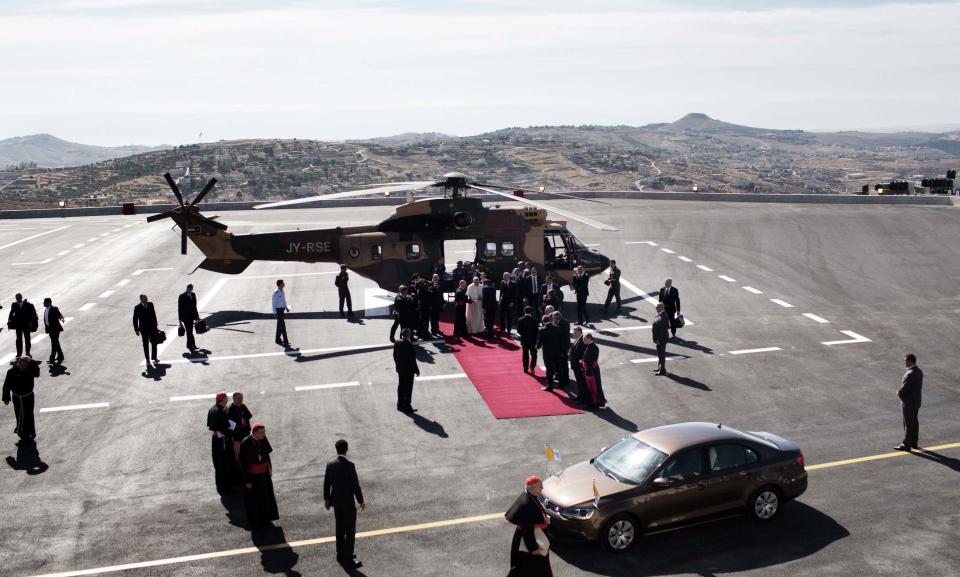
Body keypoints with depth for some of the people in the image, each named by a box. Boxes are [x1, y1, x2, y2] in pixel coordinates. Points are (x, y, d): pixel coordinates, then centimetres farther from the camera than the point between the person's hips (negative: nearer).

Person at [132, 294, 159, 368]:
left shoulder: (150, 304, -1)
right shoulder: (137, 308, -11)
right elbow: (135, 319, -6)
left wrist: (155, 325, 9)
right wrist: (136, 329, -8)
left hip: (152, 327, 4)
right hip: (144, 329, -4)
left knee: (154, 343, 13)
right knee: (146, 345, 4)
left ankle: (154, 357, 30)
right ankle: (147, 360, 12)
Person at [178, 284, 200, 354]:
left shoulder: (193, 295, 8)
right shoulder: (182, 297, -9)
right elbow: (179, 308, -7)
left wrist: (196, 315, 14)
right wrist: (180, 319, -8)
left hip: (191, 316, 6)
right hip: (185, 317, -6)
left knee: (190, 332, 13)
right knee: (189, 332, -7)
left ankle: (189, 345, 22)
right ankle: (192, 346, -6)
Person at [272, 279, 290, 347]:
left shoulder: (282, 291, 6)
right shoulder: (276, 293, -19)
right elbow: (273, 303, -15)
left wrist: (286, 308, 13)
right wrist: (275, 312, -16)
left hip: (282, 309, 9)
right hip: (279, 310, -9)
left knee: (280, 324, 14)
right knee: (282, 325, -7)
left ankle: (278, 339, 23)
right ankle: (285, 341, -4)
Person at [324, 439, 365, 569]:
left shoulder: (330, 464, -4)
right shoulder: (349, 465, -21)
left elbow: (326, 483, 5)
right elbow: (355, 485, -17)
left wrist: (326, 499, 18)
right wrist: (361, 501, -6)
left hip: (336, 501, 6)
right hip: (348, 502, -6)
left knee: (340, 529, 17)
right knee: (350, 531, 3)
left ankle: (341, 555, 28)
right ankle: (347, 560, 5)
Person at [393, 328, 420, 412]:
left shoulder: (397, 343, -6)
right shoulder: (410, 346, -26)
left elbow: (395, 356, 4)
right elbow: (413, 360, -20)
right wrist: (416, 370, -9)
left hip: (400, 369, 7)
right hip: (409, 370, -6)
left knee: (401, 386, 18)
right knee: (408, 388, 7)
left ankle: (400, 405, 29)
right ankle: (406, 406, 16)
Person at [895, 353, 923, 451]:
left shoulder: (910, 374, -27)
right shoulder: (919, 371, 3)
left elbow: (904, 388, -24)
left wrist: (898, 392, -1)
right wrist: (901, 392, 5)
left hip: (908, 403, -9)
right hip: (916, 400, 9)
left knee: (908, 424, 0)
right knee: (914, 422, 17)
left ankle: (906, 445, 8)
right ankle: (914, 442, 27)